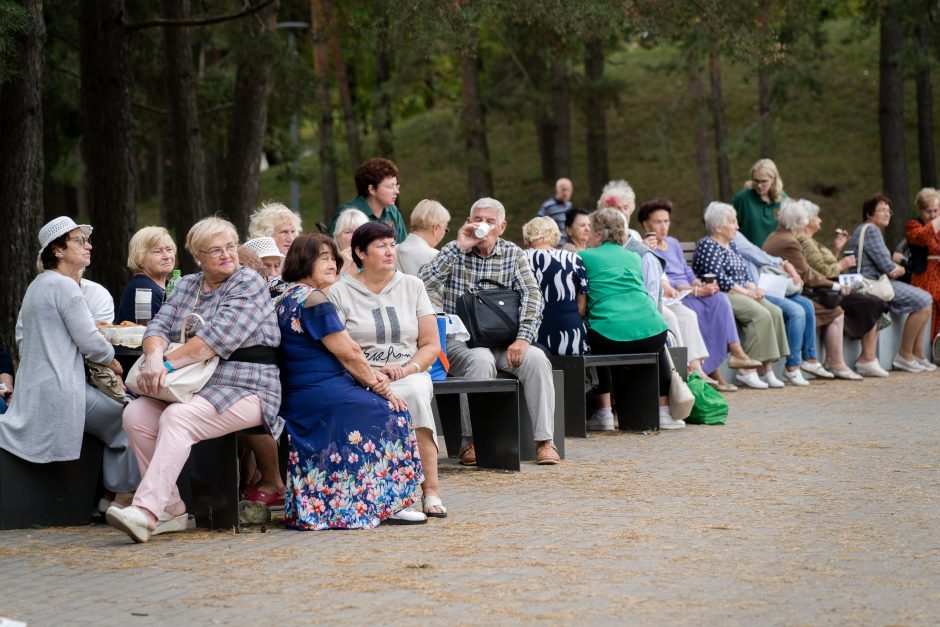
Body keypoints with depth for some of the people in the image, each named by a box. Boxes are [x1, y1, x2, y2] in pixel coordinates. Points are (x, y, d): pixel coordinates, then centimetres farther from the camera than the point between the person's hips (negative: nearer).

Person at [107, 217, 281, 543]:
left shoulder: (249, 283, -4)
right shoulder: (186, 286, 17)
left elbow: (218, 336, -18)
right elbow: (159, 326, 5)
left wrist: (168, 363, -22)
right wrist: (154, 357, -19)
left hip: (243, 390, -7)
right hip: (194, 386, 7)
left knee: (177, 418, -31)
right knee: (135, 414, -18)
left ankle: (146, 512, -40)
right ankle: (171, 509, -15)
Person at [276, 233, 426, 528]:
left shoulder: (286, 300, 17)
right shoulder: (313, 301, -16)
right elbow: (348, 353, -14)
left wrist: (370, 375, 6)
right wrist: (382, 389, -2)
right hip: (326, 399, -10)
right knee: (394, 412, 2)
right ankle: (390, 504, 4)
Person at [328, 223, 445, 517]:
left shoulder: (412, 286, 15)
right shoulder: (340, 293, 6)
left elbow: (431, 345, 11)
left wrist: (408, 368, -9)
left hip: (409, 375, 2)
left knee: (416, 392, -35)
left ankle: (430, 490, -35)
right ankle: (430, 489, -35)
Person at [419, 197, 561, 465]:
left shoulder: (513, 254, 8)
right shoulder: (455, 253, 2)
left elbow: (532, 294, -2)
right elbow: (423, 284, -16)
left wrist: (523, 337, -17)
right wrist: (458, 248, -18)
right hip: (460, 340, -3)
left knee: (536, 359, -25)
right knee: (481, 361, -35)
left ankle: (544, 440, -23)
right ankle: (471, 441, -24)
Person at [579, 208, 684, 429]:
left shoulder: (585, 257, 8)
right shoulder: (633, 258, 21)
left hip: (610, 337, -3)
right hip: (651, 332, 3)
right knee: (657, 351, 35)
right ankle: (664, 410, 29)